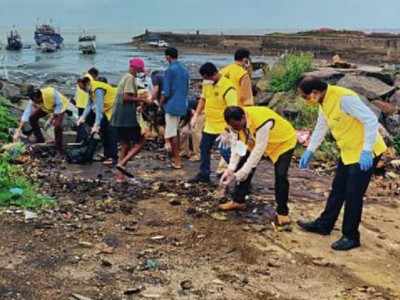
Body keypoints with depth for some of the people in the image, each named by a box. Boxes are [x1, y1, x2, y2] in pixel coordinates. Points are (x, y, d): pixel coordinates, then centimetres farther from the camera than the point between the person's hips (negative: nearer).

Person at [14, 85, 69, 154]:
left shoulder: (51, 92, -42)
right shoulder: (33, 101, -28)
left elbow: (59, 104, -26)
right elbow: (26, 114, -26)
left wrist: (53, 116, -29)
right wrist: (18, 131, -29)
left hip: (60, 107, -5)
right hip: (46, 107, 5)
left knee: (57, 125, -24)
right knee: (32, 118, -6)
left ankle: (60, 149, -9)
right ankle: (40, 140, 10)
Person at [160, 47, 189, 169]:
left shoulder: (170, 70, -13)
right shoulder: (184, 70, 11)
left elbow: (166, 92, -15)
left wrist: (161, 103, 0)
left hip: (171, 105, -8)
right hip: (182, 105, 8)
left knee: (172, 134, -2)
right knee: (175, 131, 17)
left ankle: (177, 160, -1)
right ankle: (176, 157, 23)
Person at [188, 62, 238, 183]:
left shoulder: (228, 88, -23)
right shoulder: (207, 84, 1)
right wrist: (196, 115, 8)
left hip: (223, 127, -8)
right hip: (209, 125, 8)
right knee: (204, 148, 17)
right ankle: (204, 174, 32)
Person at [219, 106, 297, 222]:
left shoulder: (262, 122, -43)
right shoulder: (235, 122, -22)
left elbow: (258, 151, -40)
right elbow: (236, 146, -15)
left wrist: (237, 175, -39)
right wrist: (230, 169, -27)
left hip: (283, 142, -6)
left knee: (280, 175, -19)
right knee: (243, 165, 0)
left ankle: (282, 212, -2)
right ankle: (238, 201, 17)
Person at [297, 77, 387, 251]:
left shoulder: (344, 98, -27)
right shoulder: (324, 102, 2)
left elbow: (371, 120, -28)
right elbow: (321, 127, 17)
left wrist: (366, 150, -31)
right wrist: (310, 151, 15)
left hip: (365, 153, -9)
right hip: (348, 151, 9)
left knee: (353, 195, -2)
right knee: (337, 190, 18)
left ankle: (351, 237, 11)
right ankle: (324, 224, 31)